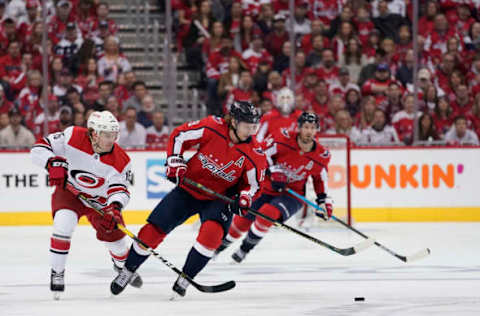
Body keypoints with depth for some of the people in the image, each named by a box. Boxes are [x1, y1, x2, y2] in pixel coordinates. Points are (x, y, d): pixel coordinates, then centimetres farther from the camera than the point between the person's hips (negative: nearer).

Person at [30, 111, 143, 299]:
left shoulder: (120, 160, -22)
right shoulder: (73, 137, -26)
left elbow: (119, 188, -28)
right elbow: (39, 148, -21)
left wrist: (115, 208, -49)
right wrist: (53, 163, -41)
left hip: (100, 199, 2)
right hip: (69, 191, -2)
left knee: (114, 233, 4)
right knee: (64, 224, -29)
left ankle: (123, 265, 42)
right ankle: (56, 273, -10)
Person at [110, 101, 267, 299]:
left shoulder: (254, 154, -16)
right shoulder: (212, 128, -20)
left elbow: (254, 184, -1)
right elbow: (179, 136, -6)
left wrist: (244, 199, -20)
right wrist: (175, 163, -13)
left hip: (219, 198, 0)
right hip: (189, 188, 1)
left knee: (212, 231, -30)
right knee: (154, 230, -3)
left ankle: (185, 278, -13)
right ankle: (128, 271, 22)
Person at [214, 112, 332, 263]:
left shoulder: (321, 155, -8)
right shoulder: (284, 140, -16)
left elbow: (320, 179, 10)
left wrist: (324, 200, 3)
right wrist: (274, 172, -21)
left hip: (293, 194, -1)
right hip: (267, 187, 1)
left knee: (267, 212, -30)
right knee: (243, 220, 4)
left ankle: (245, 248, -12)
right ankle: (221, 244, 33)